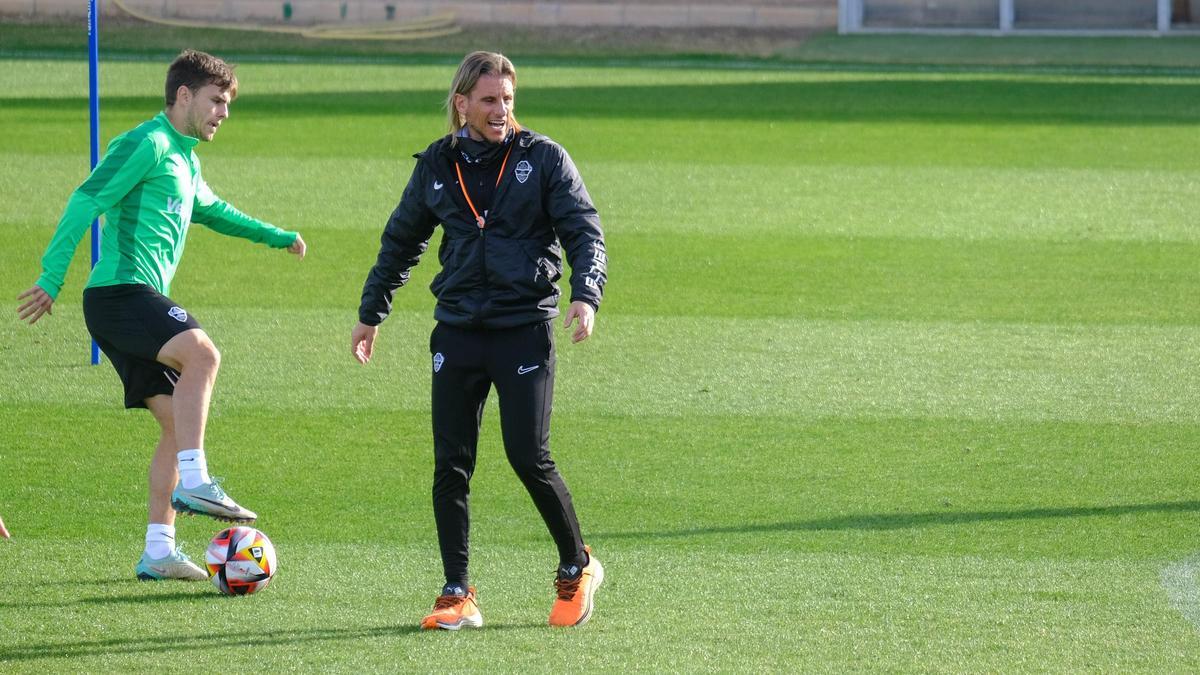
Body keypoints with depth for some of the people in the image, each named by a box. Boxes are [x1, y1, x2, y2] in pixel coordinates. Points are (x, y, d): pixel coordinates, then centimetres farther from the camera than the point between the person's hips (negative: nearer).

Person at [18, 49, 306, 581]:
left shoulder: (185, 160, 24)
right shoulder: (147, 144, -7)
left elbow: (211, 211, 45)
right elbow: (86, 202, -15)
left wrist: (276, 237, 47)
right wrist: (51, 279, -21)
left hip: (142, 302, 10)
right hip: (119, 291, -10)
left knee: (179, 422, 5)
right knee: (201, 352, -31)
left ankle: (158, 551, 6)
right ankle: (193, 483, -34)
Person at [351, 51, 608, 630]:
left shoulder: (542, 158, 1)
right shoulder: (437, 165, 10)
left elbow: (584, 231, -2)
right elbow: (400, 242, 22)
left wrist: (585, 295, -18)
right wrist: (371, 313, 24)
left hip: (525, 329, -3)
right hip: (458, 330, 3)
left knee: (529, 457, -10)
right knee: (450, 465, -2)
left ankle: (577, 568, 13)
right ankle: (457, 595, 4)